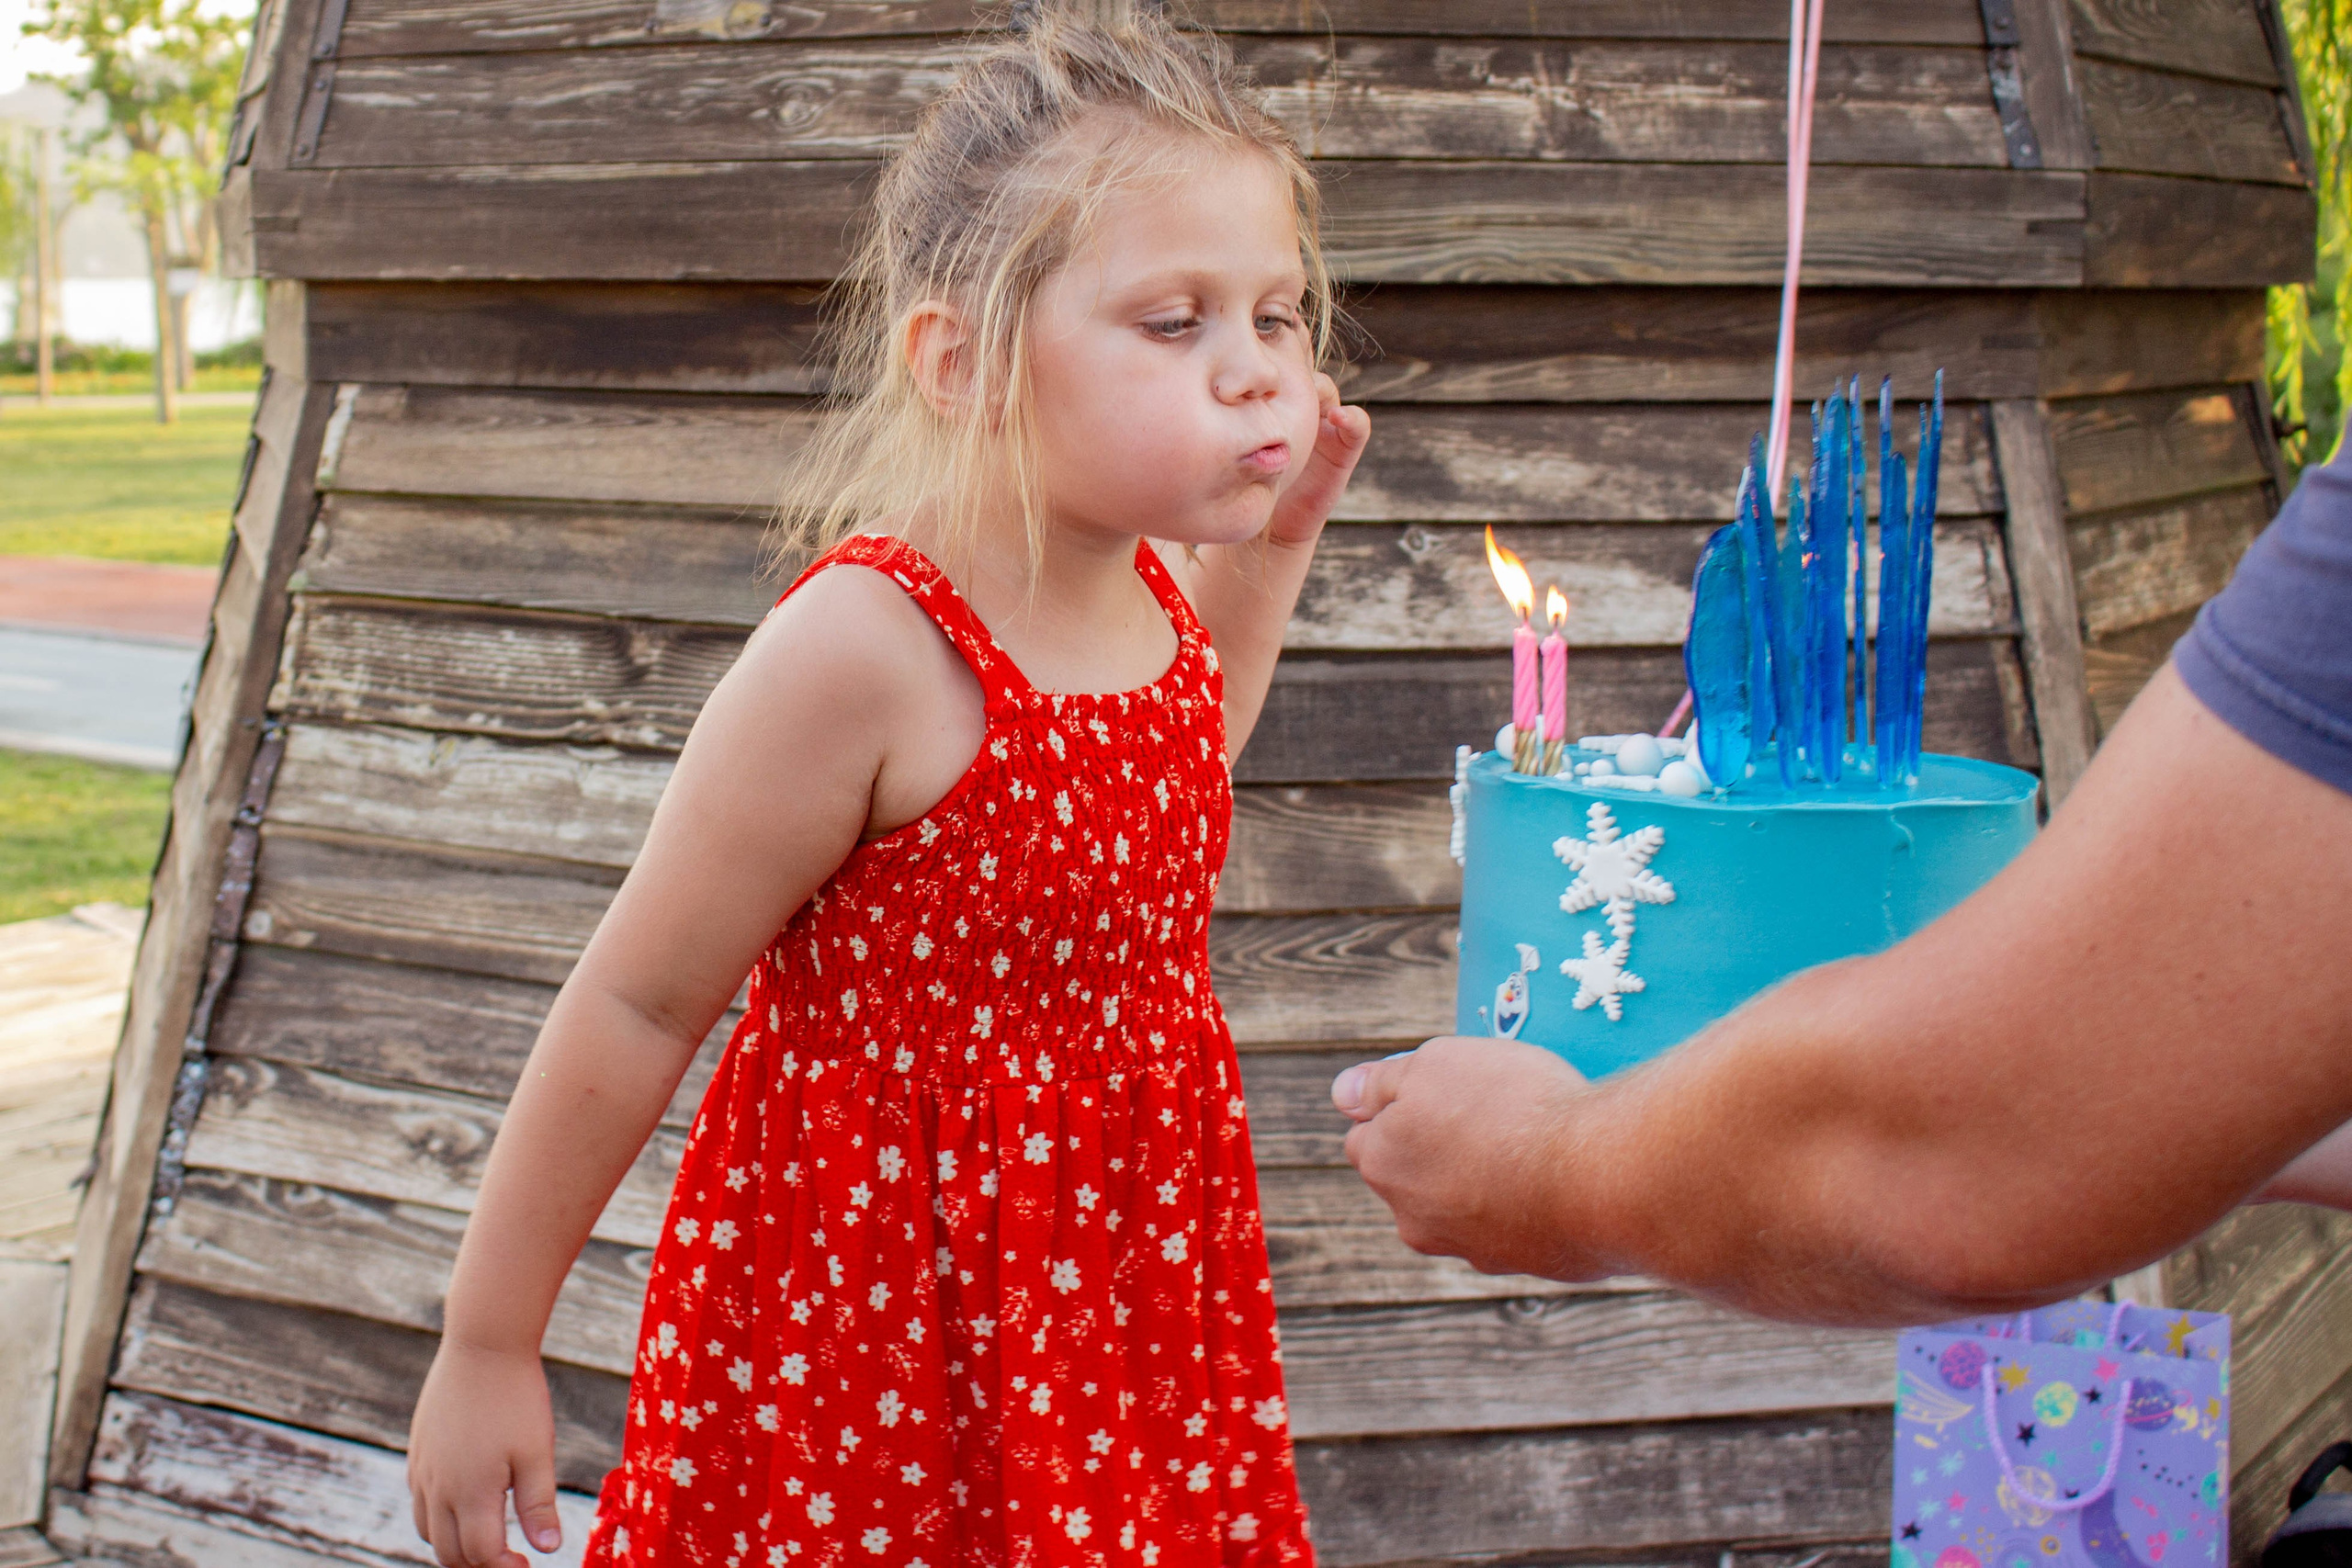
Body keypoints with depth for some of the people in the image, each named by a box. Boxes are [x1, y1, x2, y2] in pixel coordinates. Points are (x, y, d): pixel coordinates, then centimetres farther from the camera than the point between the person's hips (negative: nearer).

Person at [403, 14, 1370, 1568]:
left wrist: (1264, 552, 12)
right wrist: (486, 1348, -10)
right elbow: (635, 1004, -17)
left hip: (1115, 1292, 7)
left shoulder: (1157, 596, -1)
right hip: (862, 1318, -7)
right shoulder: (863, 649, -24)